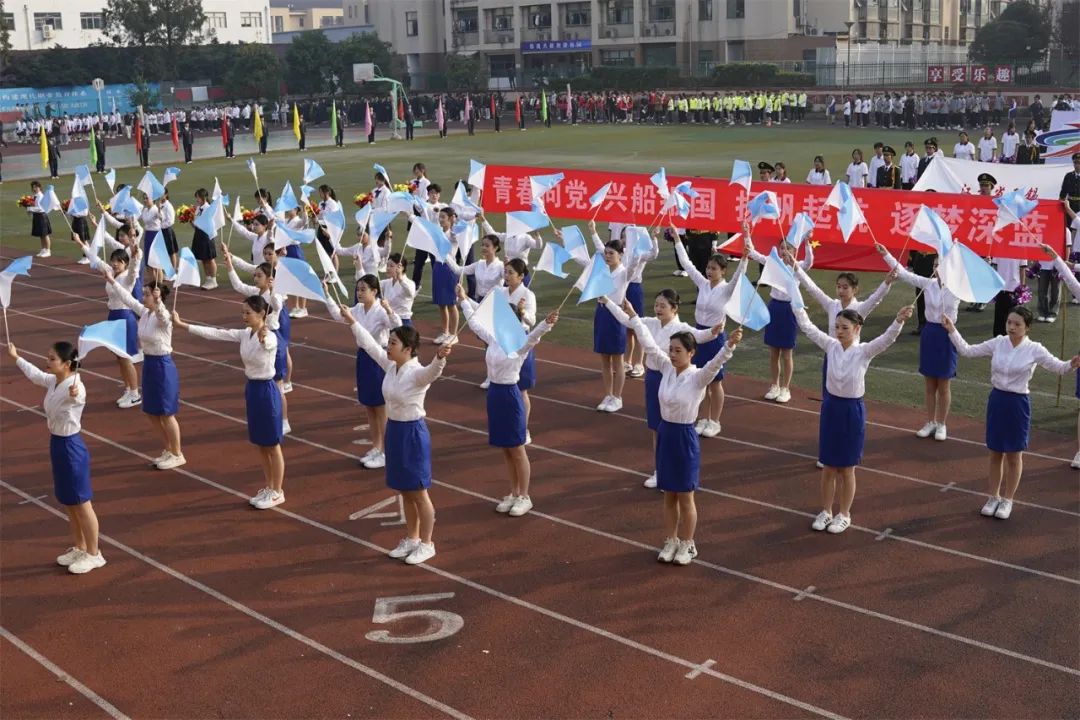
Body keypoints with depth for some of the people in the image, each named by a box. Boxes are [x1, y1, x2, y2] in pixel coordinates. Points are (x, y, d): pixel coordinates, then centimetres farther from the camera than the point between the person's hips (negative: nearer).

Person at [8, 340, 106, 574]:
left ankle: (94, 554, 16)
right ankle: (79, 548, 35)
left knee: (82, 505, 3)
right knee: (68, 503, 20)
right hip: (57, 444, 9)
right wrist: (16, 358, 39)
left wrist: (74, 395, -77)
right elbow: (34, 374, 24)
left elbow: (76, 394, -52)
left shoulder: (75, 387, -26)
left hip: (71, 448, -9)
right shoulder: (52, 381, 1)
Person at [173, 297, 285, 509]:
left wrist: (263, 339, -71)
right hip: (252, 389, 8)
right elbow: (216, 333, 1)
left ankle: (277, 492, 16)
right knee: (260, 445, 17)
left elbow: (267, 344, -46)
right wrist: (182, 325, -1)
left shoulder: (270, 338, -22)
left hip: (266, 391, -8)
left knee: (272, 446, 4)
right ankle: (269, 488, 29)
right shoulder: (244, 334, 2)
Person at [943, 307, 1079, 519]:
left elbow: (1058, 367, -12)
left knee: (1014, 455, 9)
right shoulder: (997, 343, -2)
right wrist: (951, 330, -7)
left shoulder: (1034, 349, -10)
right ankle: (994, 497, 28)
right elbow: (967, 351, 2)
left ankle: (1007, 500, 25)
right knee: (995, 453, 13)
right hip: (996, 400, 3)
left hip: (1018, 403, -3)